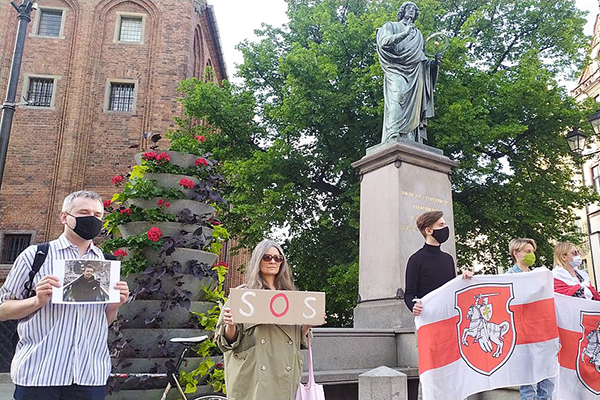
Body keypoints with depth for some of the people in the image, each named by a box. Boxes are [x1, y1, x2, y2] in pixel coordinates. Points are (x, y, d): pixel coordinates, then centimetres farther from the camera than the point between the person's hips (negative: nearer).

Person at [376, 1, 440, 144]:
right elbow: (383, 42, -1)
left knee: (414, 105, -11)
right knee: (397, 99, -27)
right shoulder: (391, 26, 20)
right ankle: (393, 138, -39)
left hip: (416, 74, 5)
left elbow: (423, 58, 29)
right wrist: (404, 33, -9)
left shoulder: (418, 34, 34)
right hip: (397, 71, -5)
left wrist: (434, 62, 9)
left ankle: (411, 142, -21)